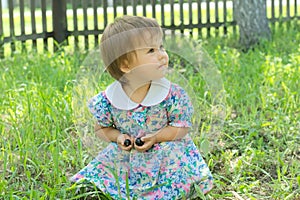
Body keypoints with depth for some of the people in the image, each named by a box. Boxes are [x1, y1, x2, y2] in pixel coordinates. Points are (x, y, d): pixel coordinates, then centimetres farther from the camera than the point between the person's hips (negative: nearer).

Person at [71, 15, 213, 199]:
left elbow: (182, 126, -7)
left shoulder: (173, 94, -15)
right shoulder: (107, 99, -11)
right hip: (125, 155, 2)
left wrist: (155, 137, -21)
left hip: (166, 154, -2)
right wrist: (117, 137, -15)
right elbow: (102, 128, 6)